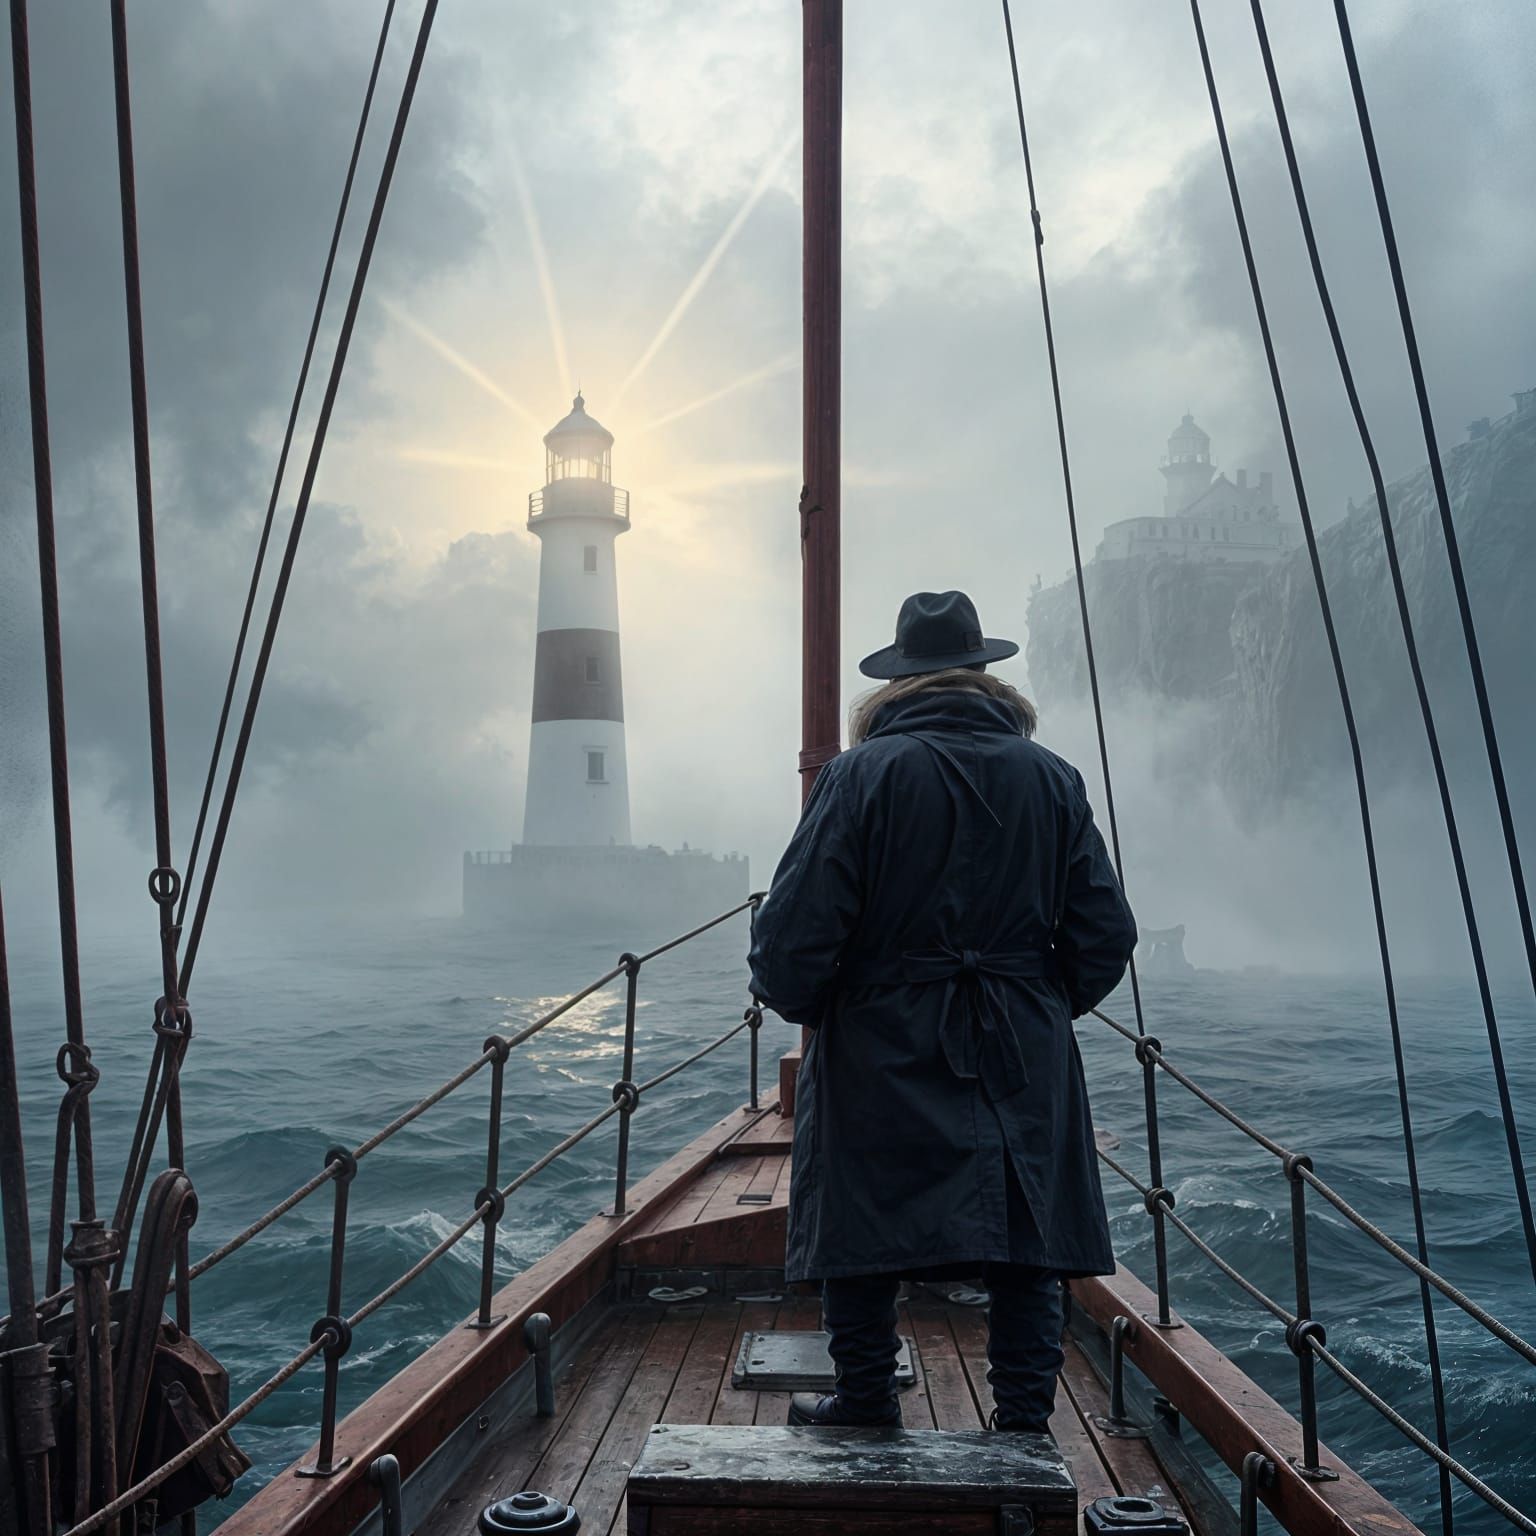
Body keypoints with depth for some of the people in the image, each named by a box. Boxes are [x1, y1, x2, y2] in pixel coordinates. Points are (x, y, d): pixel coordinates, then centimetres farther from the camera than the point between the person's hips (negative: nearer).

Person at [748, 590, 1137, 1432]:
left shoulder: (860, 775, -8)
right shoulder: (1054, 780, 2)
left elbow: (791, 936, -12)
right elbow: (1107, 936, 2)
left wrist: (801, 1003, 8)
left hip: (881, 1057, -2)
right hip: (1024, 1063, 3)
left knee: (862, 1240, 12)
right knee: (1026, 1248, 10)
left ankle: (866, 1410, 24)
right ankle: (1024, 1423, 14)